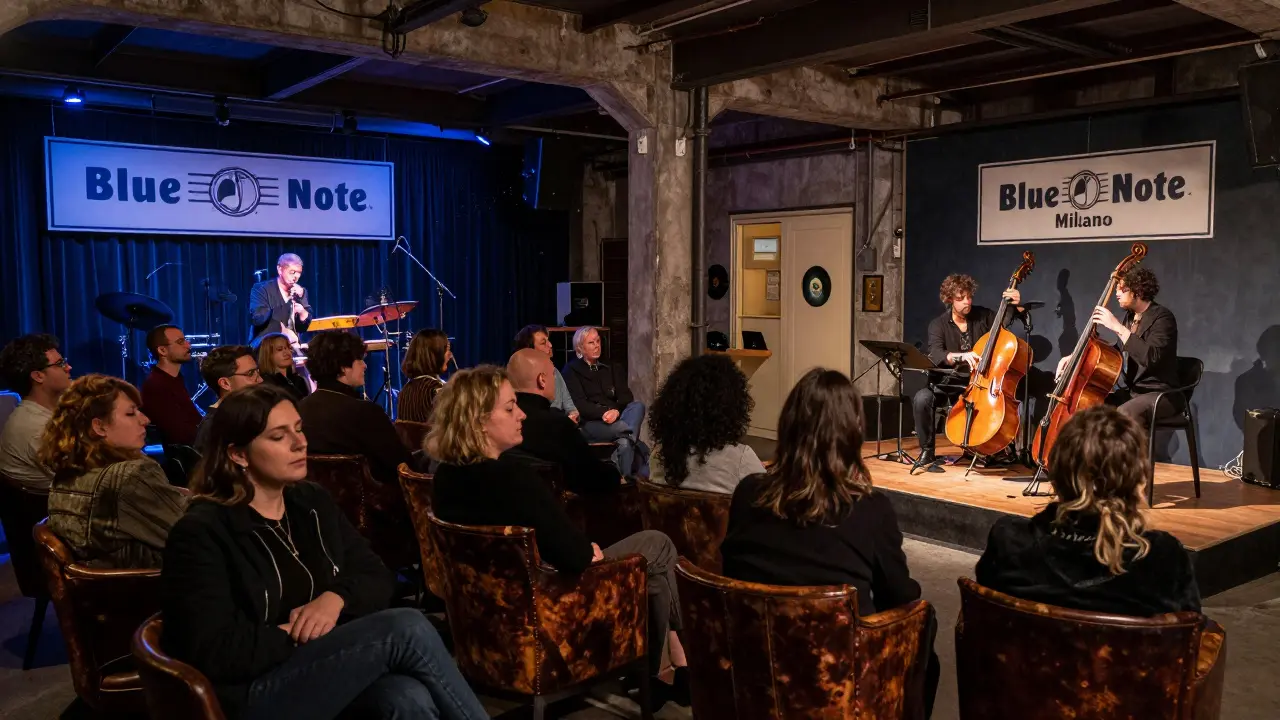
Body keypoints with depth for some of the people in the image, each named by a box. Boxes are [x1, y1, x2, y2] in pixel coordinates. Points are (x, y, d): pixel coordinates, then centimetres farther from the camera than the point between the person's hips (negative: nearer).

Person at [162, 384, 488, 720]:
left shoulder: (313, 502, 12)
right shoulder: (201, 533, -8)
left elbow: (377, 577, 12)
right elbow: (214, 653, -15)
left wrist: (335, 598, -9)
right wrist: (301, 635, -9)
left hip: (330, 668, 6)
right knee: (405, 628, -27)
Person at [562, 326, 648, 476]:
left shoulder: (609, 369, 24)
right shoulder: (572, 370, 7)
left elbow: (626, 396, 11)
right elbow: (579, 404, -7)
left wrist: (616, 411, -13)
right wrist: (604, 413, -23)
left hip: (616, 419, 5)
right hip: (590, 424, -5)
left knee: (638, 406, -29)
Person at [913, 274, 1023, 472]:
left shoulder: (983, 316, 3)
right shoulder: (938, 324, -5)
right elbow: (936, 356, -21)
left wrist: (1017, 305, -8)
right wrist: (962, 356, -40)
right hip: (948, 383, -1)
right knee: (921, 398, -31)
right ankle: (927, 452, -17)